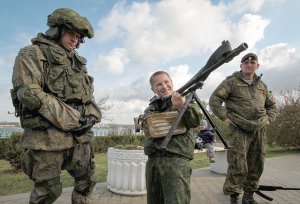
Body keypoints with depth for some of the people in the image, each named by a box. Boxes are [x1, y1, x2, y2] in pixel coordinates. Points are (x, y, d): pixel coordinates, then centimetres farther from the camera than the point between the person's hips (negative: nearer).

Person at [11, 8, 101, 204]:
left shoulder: (78, 62, 19)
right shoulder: (32, 54, -1)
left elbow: (89, 94, 19)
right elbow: (29, 92, -16)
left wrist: (91, 117, -2)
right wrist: (72, 119, -18)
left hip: (80, 135, 7)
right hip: (48, 136, -6)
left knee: (86, 182, 14)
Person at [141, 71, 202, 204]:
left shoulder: (184, 99, 5)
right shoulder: (151, 109, 16)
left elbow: (196, 121, -8)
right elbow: (146, 129, 3)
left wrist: (182, 106, -26)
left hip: (176, 158, -4)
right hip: (152, 160, 5)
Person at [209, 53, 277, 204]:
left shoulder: (261, 85, 17)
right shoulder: (231, 82, -1)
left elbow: (272, 105, 29)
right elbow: (214, 100, -7)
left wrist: (269, 119, 12)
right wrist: (225, 118, -11)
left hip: (259, 131, 6)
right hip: (239, 130, -6)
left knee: (256, 166, 12)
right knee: (238, 167, -8)